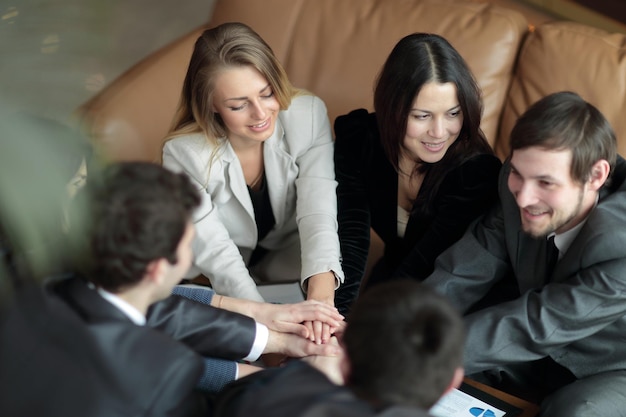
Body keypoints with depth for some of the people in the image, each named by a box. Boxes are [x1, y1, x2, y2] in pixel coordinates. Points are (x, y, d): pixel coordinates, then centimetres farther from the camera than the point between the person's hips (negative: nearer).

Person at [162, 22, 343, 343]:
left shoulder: (308, 115, -23)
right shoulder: (184, 154, -28)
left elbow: (318, 212, -30)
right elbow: (217, 255, -30)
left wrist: (321, 291, -50)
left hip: (288, 256, 2)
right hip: (220, 276, -2)